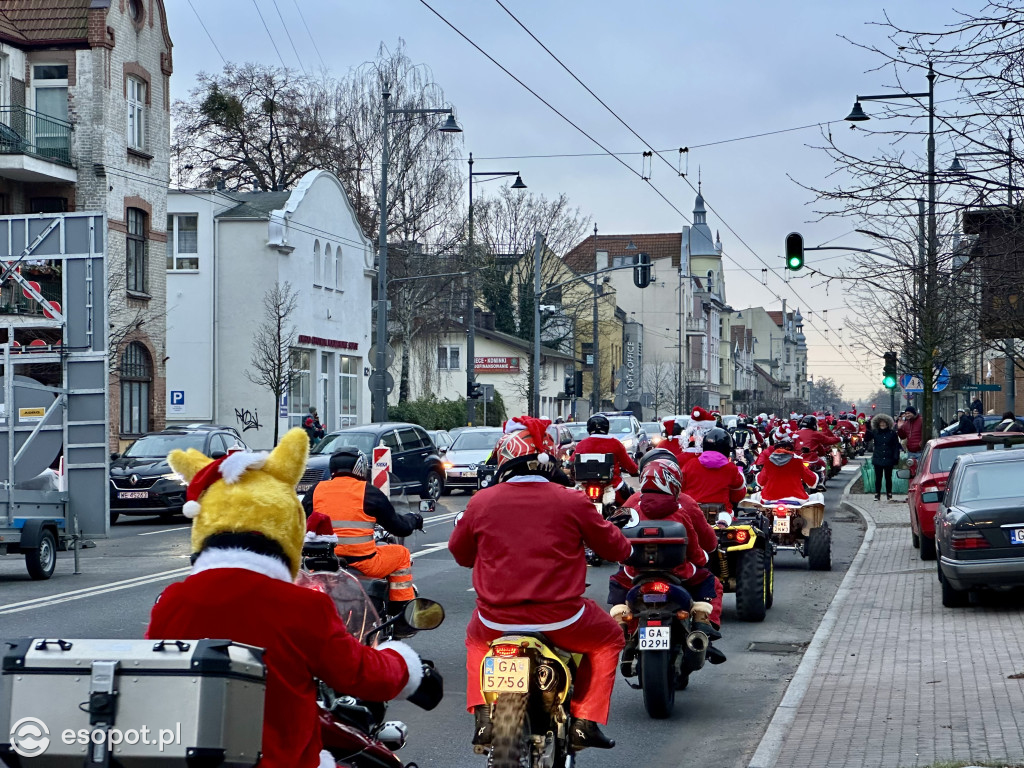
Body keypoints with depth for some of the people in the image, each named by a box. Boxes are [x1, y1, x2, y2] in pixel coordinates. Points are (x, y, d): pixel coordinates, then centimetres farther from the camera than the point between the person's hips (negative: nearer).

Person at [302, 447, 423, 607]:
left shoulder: (315, 490, 7)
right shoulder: (369, 492, -2)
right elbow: (400, 527, 5)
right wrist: (413, 519, 28)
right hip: (362, 562, -4)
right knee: (402, 554, 20)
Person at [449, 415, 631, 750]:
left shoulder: (480, 502, -1)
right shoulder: (571, 501, -5)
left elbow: (460, 552, 14)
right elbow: (613, 546, 7)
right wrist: (627, 549, 32)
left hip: (497, 619, 2)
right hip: (560, 619, -2)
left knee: (476, 641, 37)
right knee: (608, 639, 27)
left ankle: (483, 717, 20)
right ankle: (585, 721, 16)